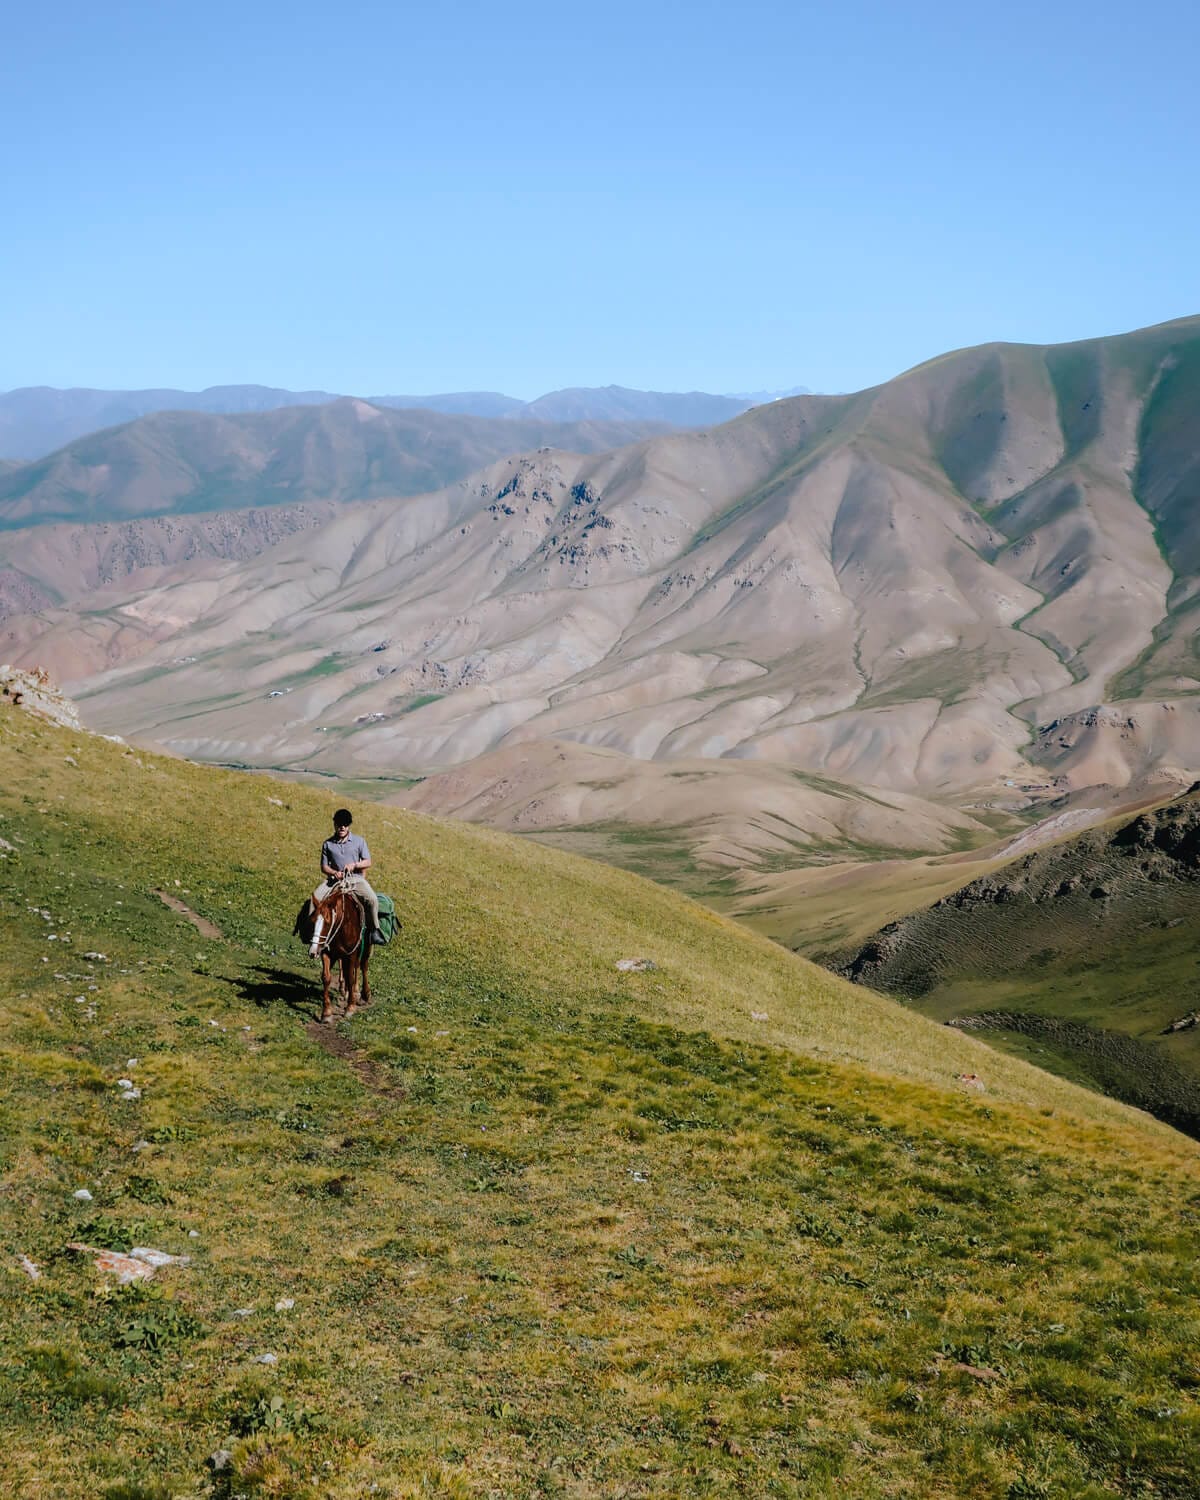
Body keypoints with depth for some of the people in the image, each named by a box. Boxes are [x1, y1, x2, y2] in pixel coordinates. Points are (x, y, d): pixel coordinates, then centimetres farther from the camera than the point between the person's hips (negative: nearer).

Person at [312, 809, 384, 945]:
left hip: (356, 878, -1)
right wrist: (334, 873, -13)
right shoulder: (328, 844, 8)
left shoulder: (359, 841, 6)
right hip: (335, 879, 1)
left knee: (372, 899, -28)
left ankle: (375, 930, -13)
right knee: (316, 897, -25)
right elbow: (324, 867, 9)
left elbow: (368, 863, 4)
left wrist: (354, 865, -16)